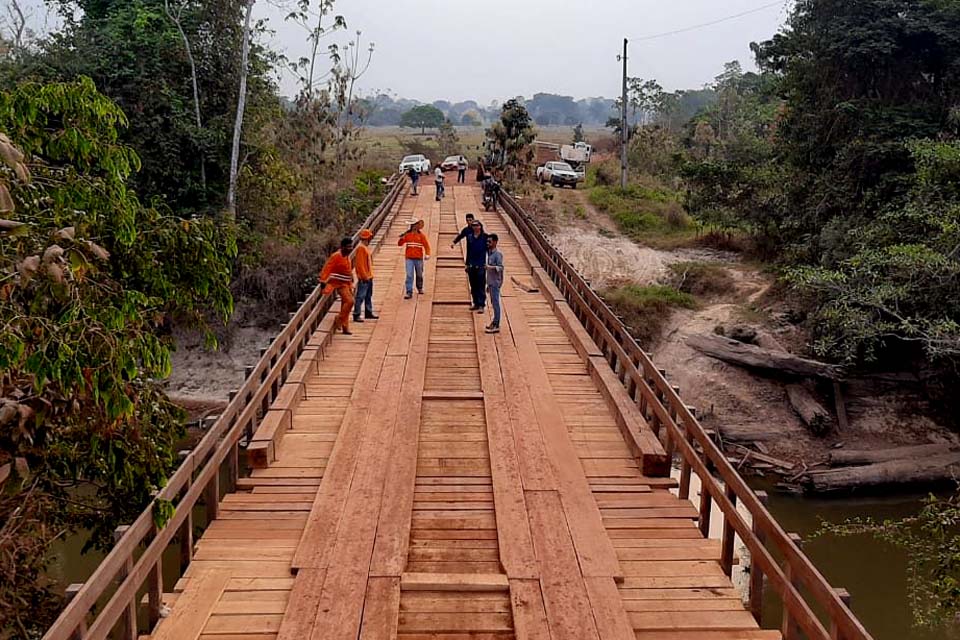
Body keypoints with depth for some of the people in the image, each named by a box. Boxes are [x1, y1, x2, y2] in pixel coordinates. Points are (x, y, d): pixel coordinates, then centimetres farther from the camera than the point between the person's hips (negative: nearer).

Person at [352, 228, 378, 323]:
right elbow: (359, 264, -20)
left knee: (369, 295, 18)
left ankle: (369, 312, 28)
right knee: (360, 296, -8)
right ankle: (356, 315, -5)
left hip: (369, 277, 10)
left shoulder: (366, 248, 14)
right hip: (364, 278, -10)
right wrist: (364, 276, -21)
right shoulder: (361, 248, -16)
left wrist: (370, 274, 17)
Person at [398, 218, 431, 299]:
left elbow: (426, 245, -1)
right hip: (409, 258, 0)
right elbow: (400, 244, 4)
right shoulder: (407, 235, 4)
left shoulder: (421, 235, 1)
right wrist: (401, 239, -17)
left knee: (419, 275, 14)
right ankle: (409, 292, -10)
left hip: (419, 258, 0)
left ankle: (420, 288, 38)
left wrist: (427, 254, -15)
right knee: (409, 275, -9)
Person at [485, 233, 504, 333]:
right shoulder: (489, 253, 13)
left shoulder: (498, 254, -15)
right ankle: (495, 322, 24)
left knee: (495, 303, -7)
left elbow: (500, 267, -21)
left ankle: (496, 326, -5)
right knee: (493, 303, 15)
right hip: (491, 282, 9)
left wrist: (491, 267, -37)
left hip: (495, 282, -9)